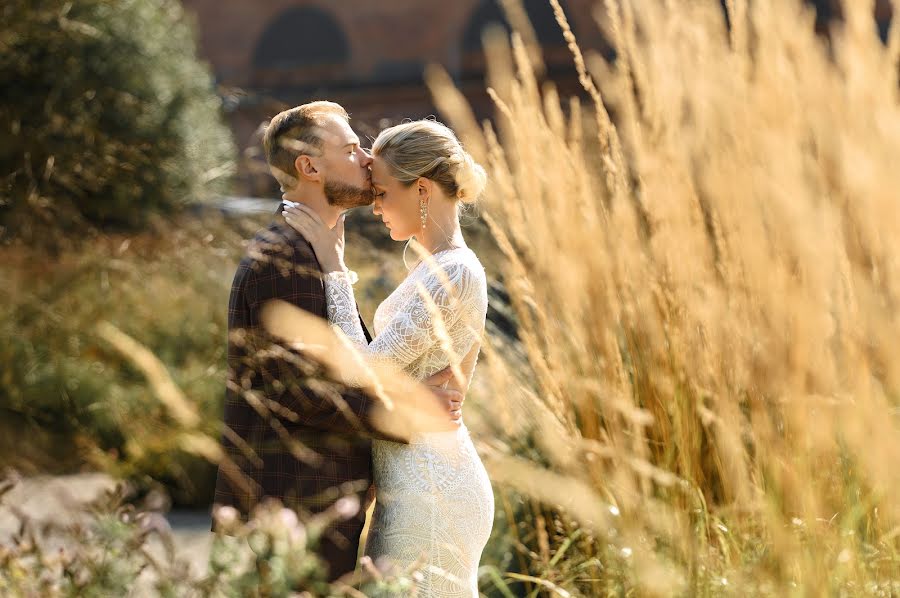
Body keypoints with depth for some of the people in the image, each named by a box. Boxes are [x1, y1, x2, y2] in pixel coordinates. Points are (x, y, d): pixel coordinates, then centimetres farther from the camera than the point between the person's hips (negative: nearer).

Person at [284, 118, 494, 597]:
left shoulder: (454, 274, -16)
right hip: (419, 489, 10)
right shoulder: (437, 269, 15)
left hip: (428, 495, -10)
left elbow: (365, 368, -20)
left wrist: (333, 265, -15)